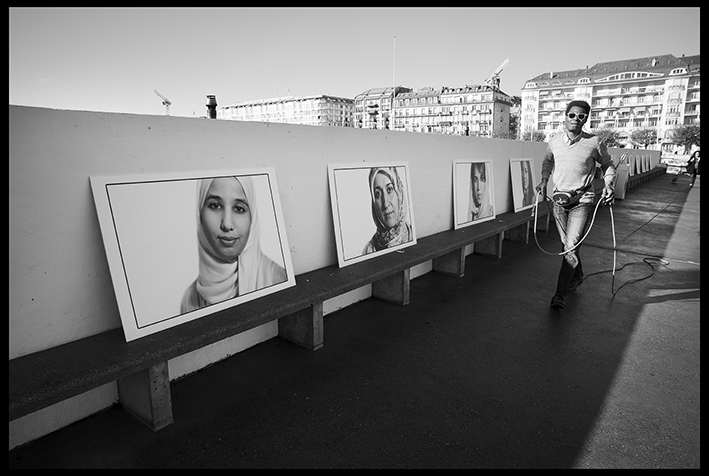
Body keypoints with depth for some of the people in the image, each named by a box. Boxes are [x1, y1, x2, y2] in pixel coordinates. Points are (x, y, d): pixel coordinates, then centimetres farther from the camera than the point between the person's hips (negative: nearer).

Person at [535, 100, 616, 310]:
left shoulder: (594, 143, -8)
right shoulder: (554, 141, 1)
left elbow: (608, 165, 7)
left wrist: (608, 184, -9)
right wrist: (544, 180, 7)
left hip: (582, 201, -4)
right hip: (559, 199, 4)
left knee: (571, 245, -12)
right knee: (566, 244, 15)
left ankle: (560, 294, -9)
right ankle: (577, 276, 41)